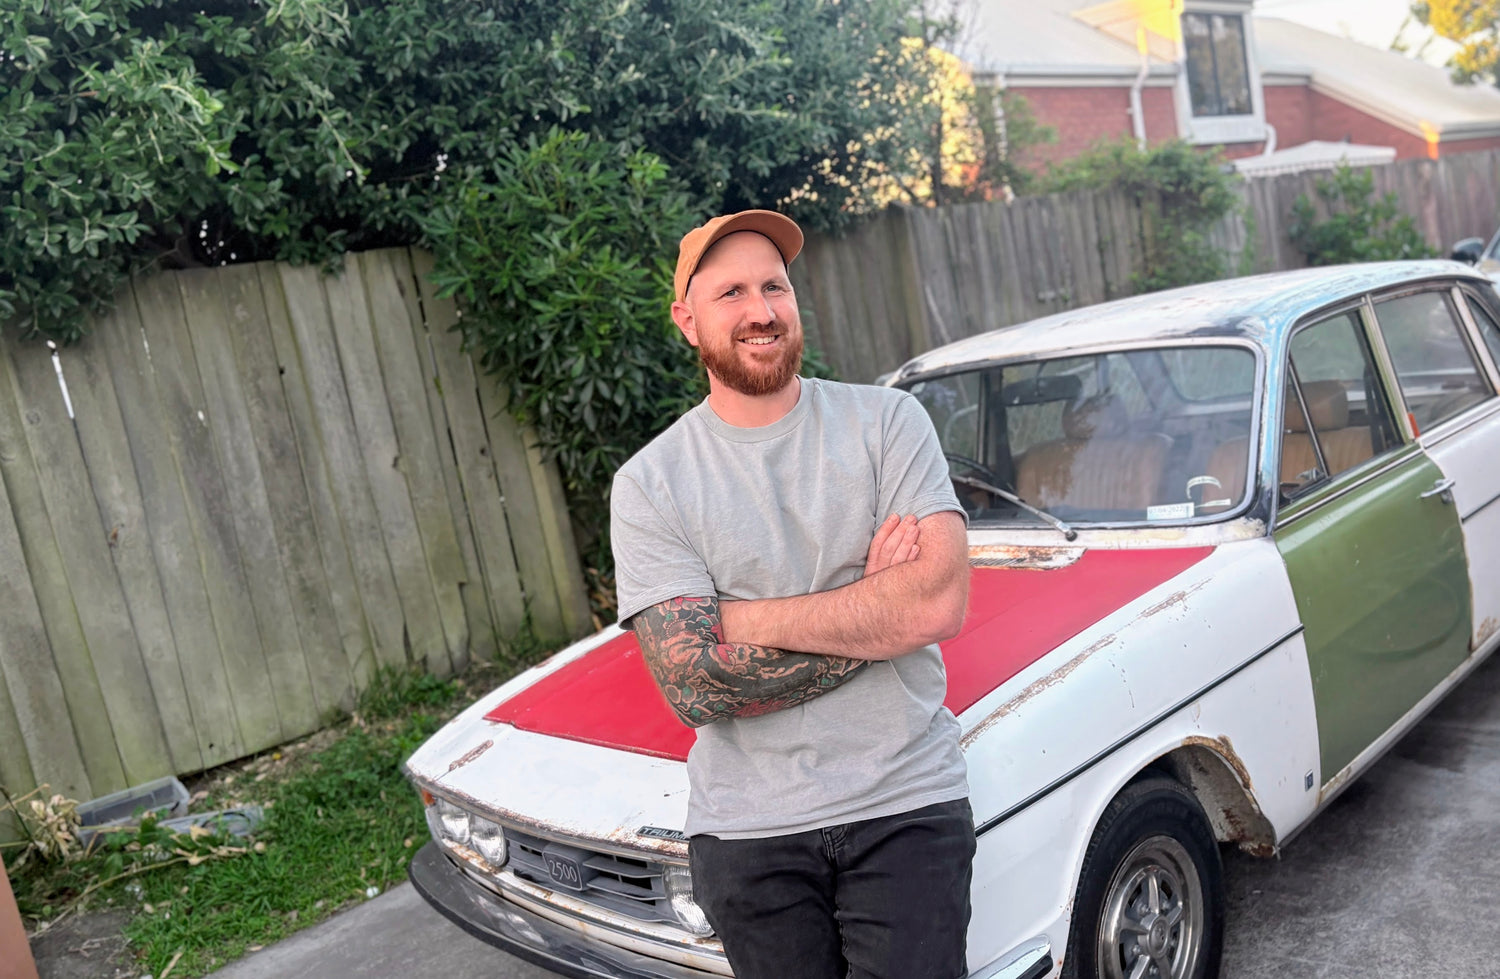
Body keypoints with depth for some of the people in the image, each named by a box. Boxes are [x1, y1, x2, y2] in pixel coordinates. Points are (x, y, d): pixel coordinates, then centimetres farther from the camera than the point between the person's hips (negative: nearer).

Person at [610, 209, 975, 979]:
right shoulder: (649, 484, -4)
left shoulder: (886, 420, -3)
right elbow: (694, 689, -13)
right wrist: (878, 608, -13)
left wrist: (739, 619, -15)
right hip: (748, 834, 1)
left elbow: (941, 600, -15)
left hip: (906, 806, 0)